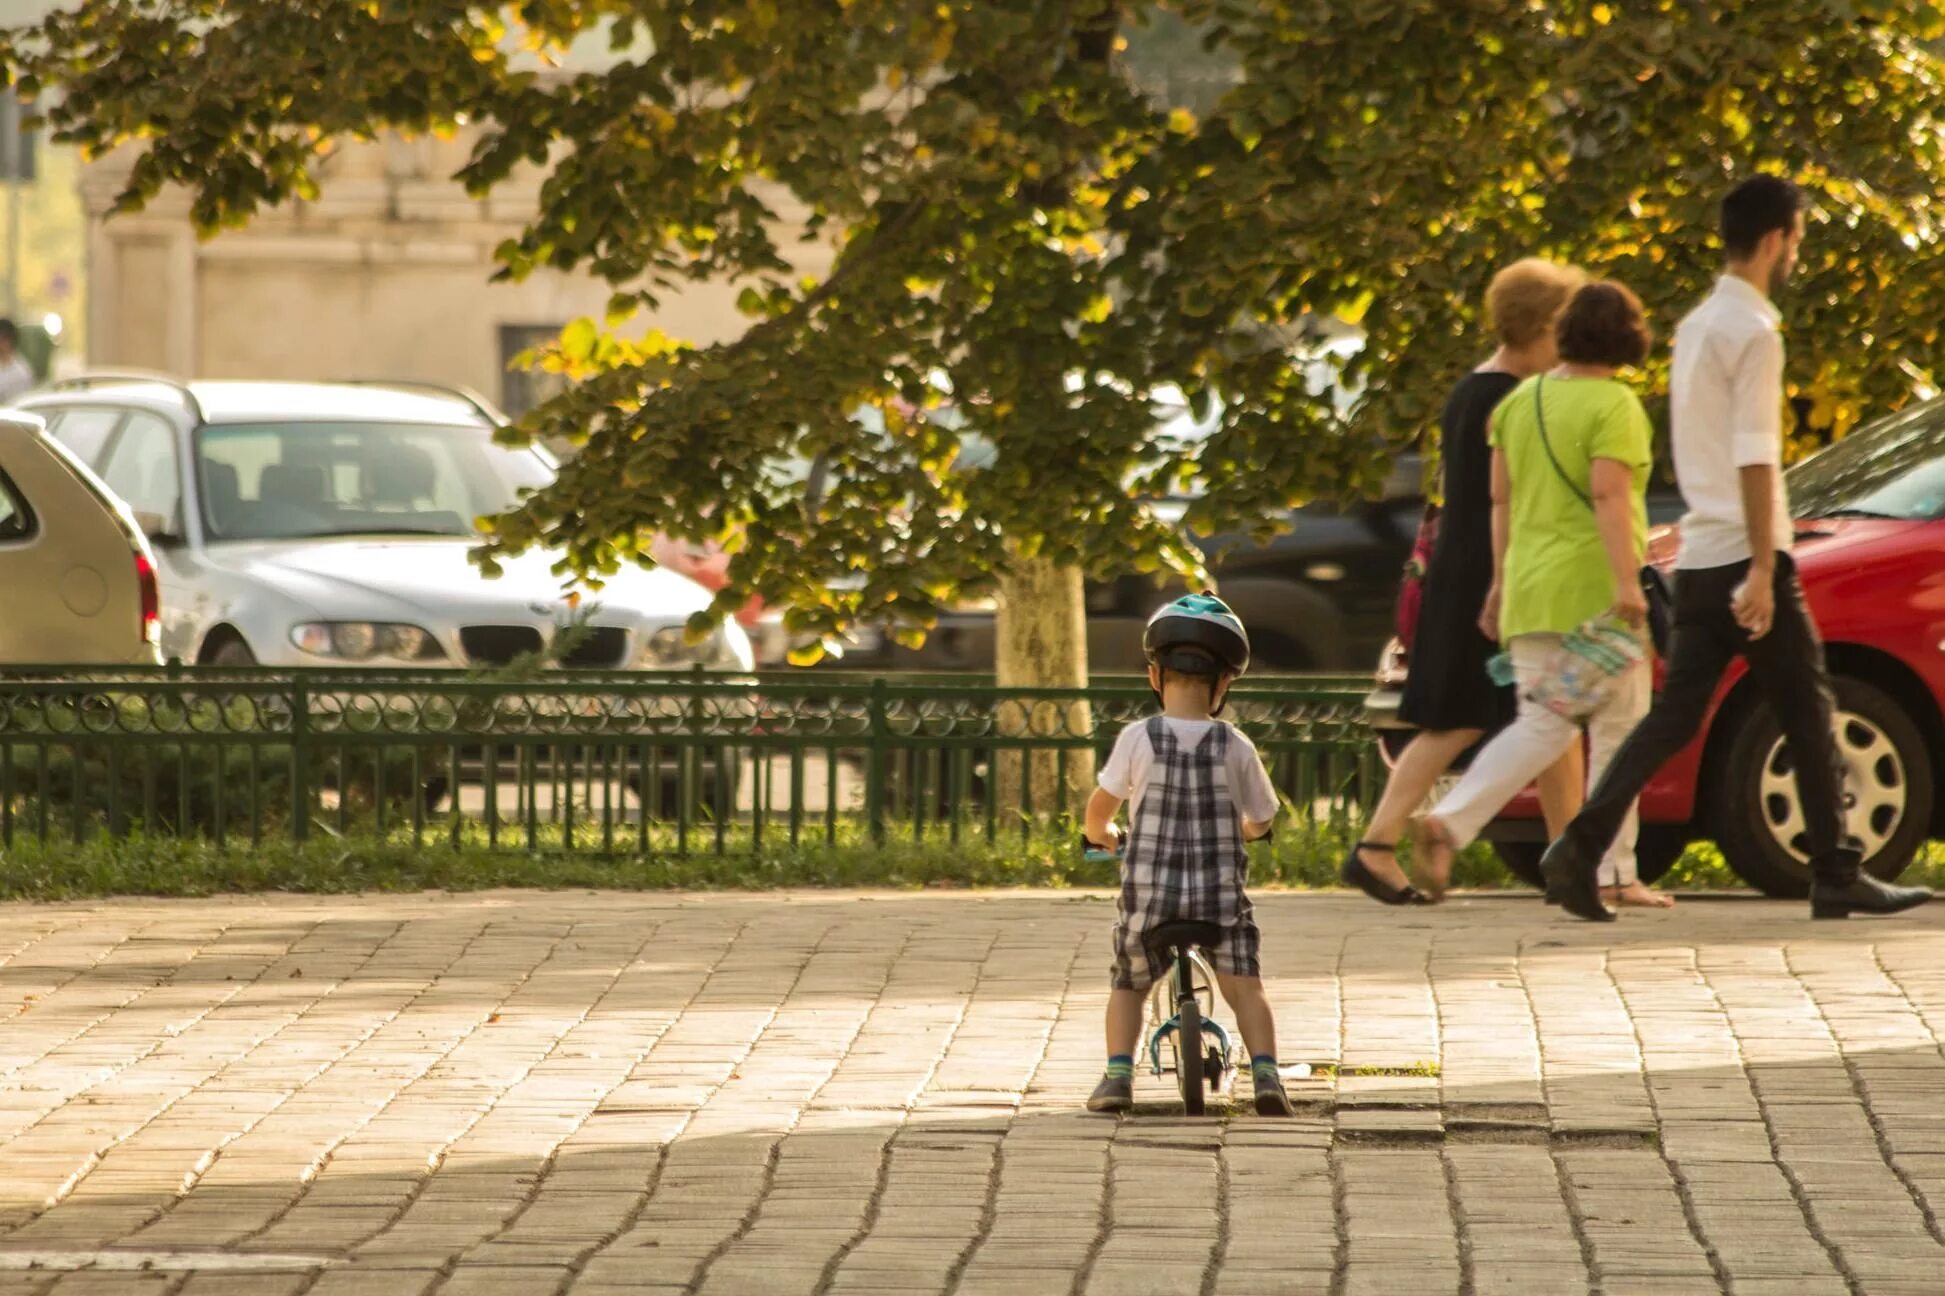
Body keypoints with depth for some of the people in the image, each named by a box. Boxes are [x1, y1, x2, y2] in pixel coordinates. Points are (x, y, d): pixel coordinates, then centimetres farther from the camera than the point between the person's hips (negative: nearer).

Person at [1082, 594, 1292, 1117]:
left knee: (1127, 984, 18)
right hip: (1222, 896, 0)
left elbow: (1100, 806, 1)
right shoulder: (1235, 748, -2)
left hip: (1148, 896, 0)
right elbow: (1260, 820, 10)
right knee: (1244, 986, 5)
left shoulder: (1138, 739, -6)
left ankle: (1118, 1074, 2)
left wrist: (1100, 834, 24)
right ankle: (1265, 1073, -15)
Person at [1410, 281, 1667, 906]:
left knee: (1541, 726, 9)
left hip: (1531, 590, 6)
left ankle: (1448, 820, -11)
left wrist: (1501, 583, 19)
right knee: (1618, 728, 4)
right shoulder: (1613, 406, -9)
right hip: (1593, 590, -6)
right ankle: (1613, 871, 5)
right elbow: (1608, 495, -21)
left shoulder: (1521, 400, 12)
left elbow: (1502, 499, 14)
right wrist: (1627, 581, -24)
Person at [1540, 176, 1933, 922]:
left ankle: (1581, 848, -10)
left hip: (1698, 559, 8)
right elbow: (1753, 458, -18)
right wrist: (1763, 570, -20)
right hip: (1745, 554, -8)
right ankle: (1837, 876, 5)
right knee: (1806, 711, 1)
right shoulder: (1753, 332, -11)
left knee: (1676, 714, 4)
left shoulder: (1696, 327, 17)